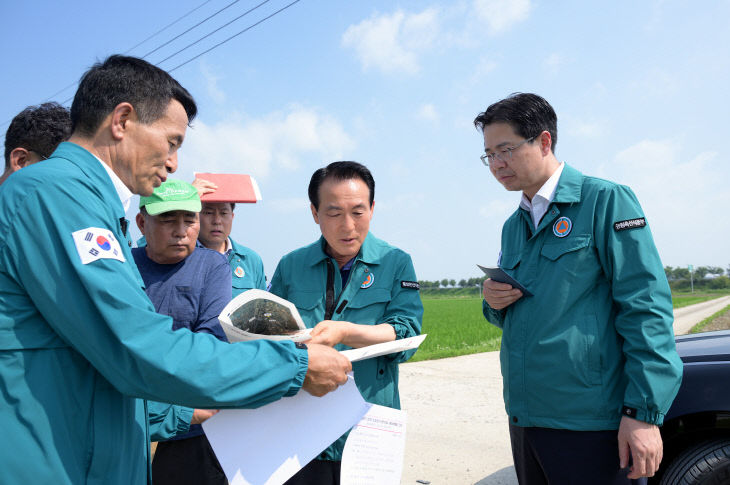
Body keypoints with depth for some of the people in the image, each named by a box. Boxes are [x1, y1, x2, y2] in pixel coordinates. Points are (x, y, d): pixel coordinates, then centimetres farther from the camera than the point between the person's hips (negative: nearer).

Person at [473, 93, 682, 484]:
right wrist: (494, 303, -4)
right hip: (523, 417, 7)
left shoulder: (604, 201, -8)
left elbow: (645, 306, -13)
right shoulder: (513, 226, 12)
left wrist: (644, 412, -16)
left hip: (589, 423, -6)